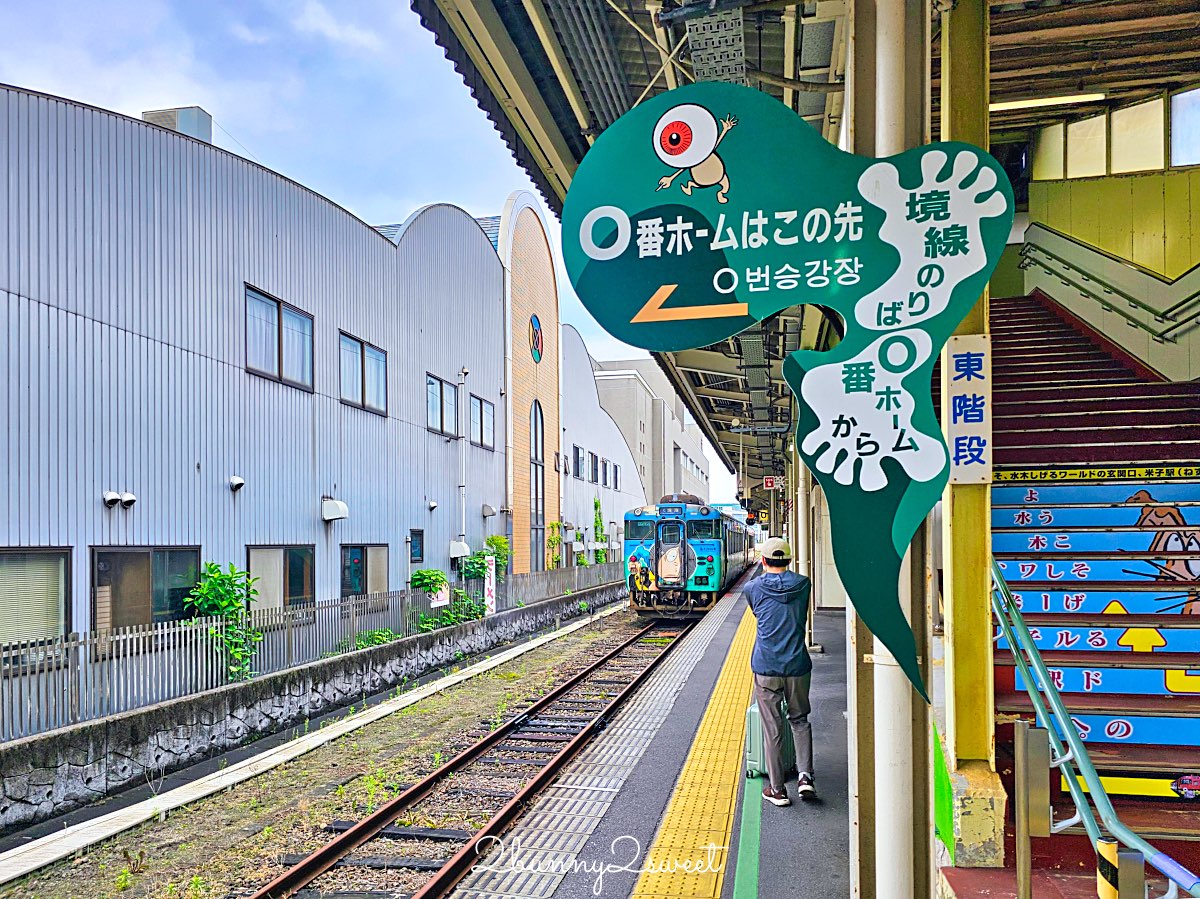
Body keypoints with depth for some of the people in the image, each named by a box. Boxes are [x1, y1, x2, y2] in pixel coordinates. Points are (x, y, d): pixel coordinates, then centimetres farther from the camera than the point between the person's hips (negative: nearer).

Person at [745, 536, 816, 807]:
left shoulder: (753, 588, 1)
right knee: (800, 720, 20)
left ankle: (777, 789, 11)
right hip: (797, 665, 2)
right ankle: (805, 776, 7)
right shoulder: (803, 584, 4)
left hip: (765, 666, -2)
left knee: (772, 728, 5)